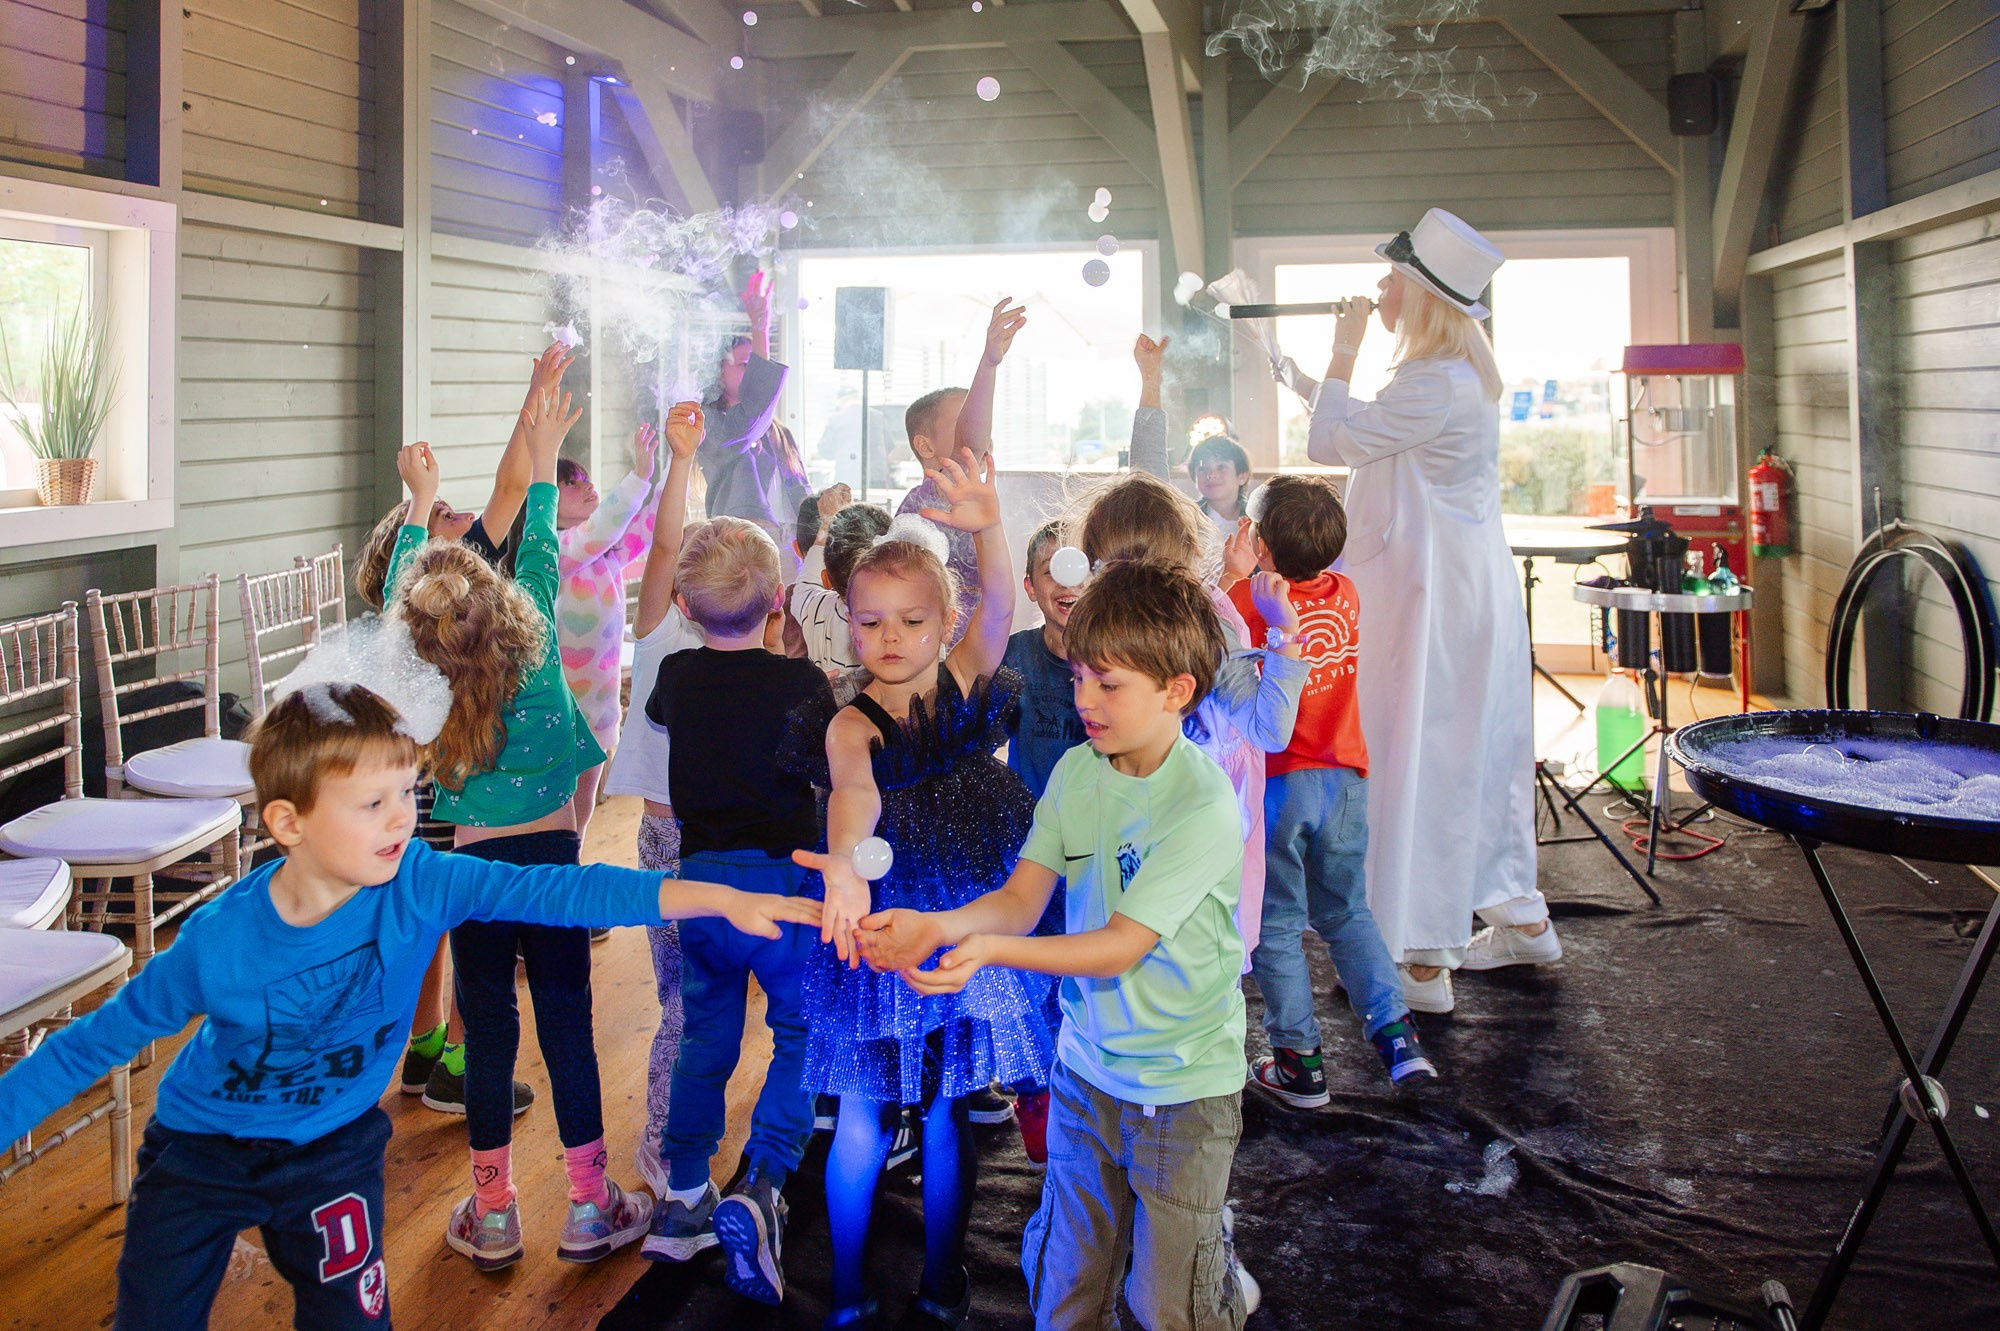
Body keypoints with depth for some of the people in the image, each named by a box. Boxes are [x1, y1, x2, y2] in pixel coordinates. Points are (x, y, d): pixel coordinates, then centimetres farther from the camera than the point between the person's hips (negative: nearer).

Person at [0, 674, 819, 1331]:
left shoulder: (418, 885, -25)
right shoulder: (219, 943, -28)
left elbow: (555, 890, -32)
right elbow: (98, 1040, -14)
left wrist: (720, 899, -40)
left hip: (332, 1152, 1)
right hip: (199, 1154, -1)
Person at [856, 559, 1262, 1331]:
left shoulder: (1203, 807, -21)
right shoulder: (1076, 772, -1)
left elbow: (1122, 946, -23)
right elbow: (1022, 897, -4)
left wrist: (990, 952, -35)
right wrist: (938, 925, -23)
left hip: (1182, 1086, -5)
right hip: (1086, 1065, 6)